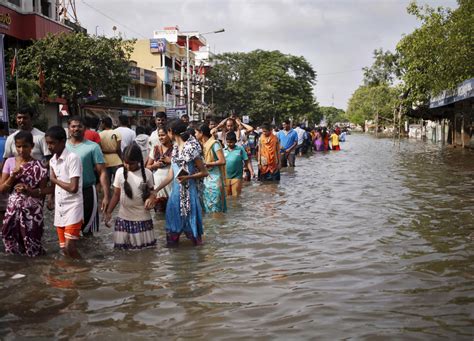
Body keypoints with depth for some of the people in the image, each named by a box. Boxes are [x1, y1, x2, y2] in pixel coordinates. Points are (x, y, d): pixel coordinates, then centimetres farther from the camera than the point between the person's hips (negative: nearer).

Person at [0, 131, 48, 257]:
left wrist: (27, 190, -23)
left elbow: (42, 191, -5)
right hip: (13, 208, 3)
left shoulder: (38, 166, -6)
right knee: (11, 238, 7)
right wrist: (13, 175, -14)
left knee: (32, 244, 0)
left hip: (32, 210, -2)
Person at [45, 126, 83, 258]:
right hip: (59, 211, 8)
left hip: (73, 209, -8)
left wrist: (55, 180, -7)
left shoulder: (73, 158, -14)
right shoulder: (52, 160, 10)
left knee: (70, 249, -12)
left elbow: (73, 188, -20)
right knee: (64, 249, 10)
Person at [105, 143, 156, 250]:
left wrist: (151, 200, -18)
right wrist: (109, 212, -4)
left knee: (144, 247, 7)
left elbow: (150, 192, 5)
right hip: (124, 218, 1)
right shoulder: (120, 172, -3)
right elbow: (116, 194, 3)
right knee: (123, 247, 6)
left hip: (142, 218, -1)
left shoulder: (147, 173, -6)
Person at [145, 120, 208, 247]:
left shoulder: (191, 148, -12)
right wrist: (155, 190, 6)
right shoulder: (175, 149, 10)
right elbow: (170, 176, 9)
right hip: (176, 191, 7)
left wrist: (187, 177, -20)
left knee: (190, 220, 1)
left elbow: (204, 172, -9)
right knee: (173, 219, 11)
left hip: (189, 191, -7)